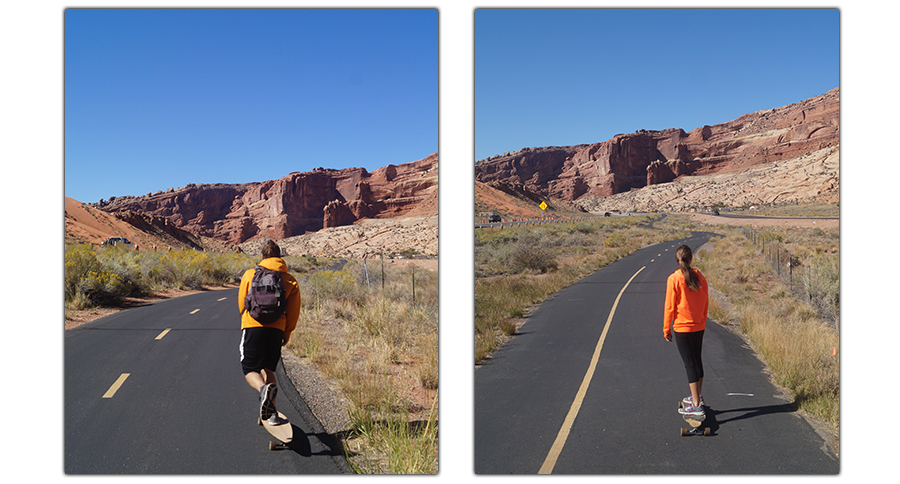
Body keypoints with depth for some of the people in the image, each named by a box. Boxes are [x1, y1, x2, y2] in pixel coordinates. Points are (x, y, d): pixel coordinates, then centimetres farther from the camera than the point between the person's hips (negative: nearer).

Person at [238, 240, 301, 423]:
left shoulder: (250, 274, 4)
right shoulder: (290, 280, 6)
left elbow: (241, 302, 13)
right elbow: (294, 312, 8)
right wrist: (287, 333, 20)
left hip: (253, 327, -2)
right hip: (276, 330, 2)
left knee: (250, 369, 5)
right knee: (268, 369, 18)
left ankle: (264, 388, -28)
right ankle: (270, 410, 12)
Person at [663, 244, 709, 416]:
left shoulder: (674, 279, -14)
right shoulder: (699, 277, 0)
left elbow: (670, 306, -12)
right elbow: (706, 302, 7)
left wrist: (666, 328, -3)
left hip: (682, 328, -5)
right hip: (699, 327, 5)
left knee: (689, 364, -2)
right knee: (697, 360, 19)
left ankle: (696, 405, 0)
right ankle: (698, 396, 33)